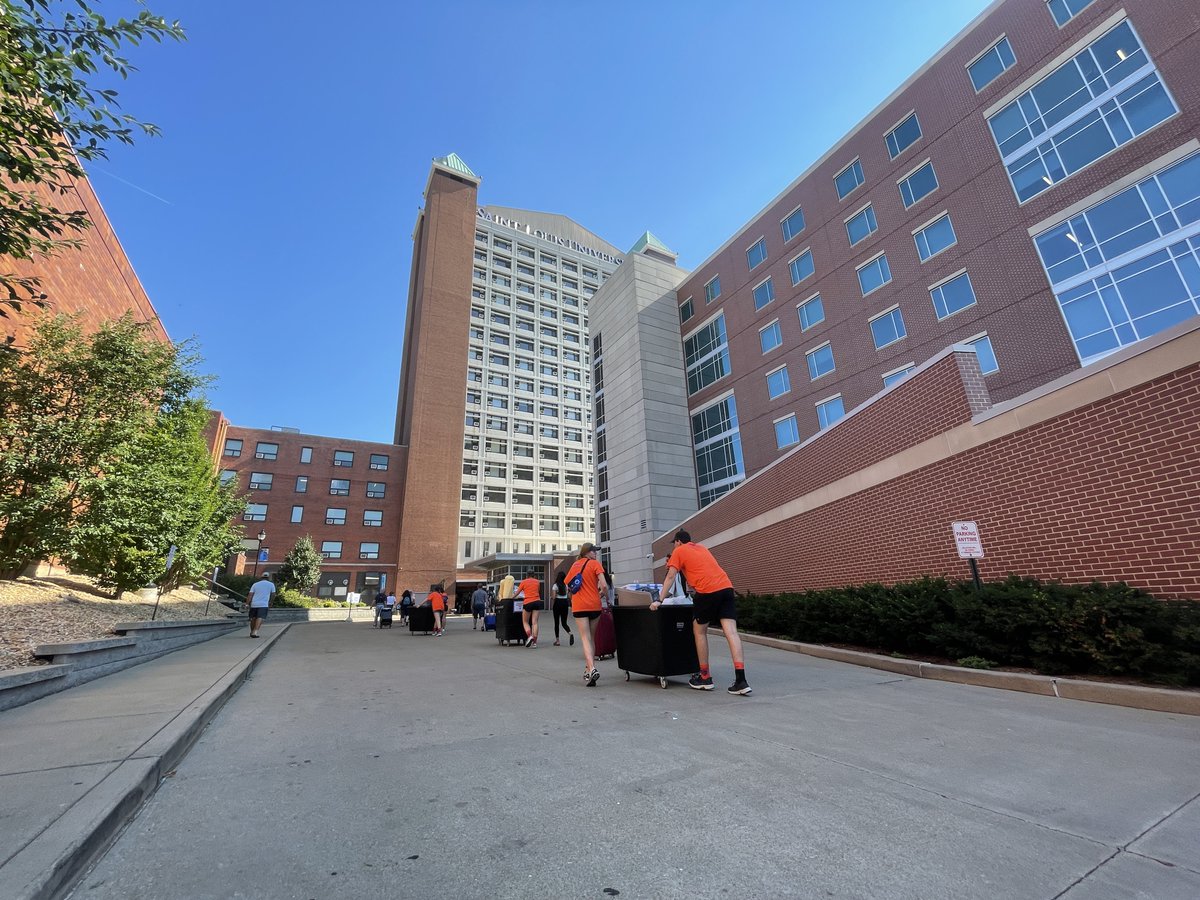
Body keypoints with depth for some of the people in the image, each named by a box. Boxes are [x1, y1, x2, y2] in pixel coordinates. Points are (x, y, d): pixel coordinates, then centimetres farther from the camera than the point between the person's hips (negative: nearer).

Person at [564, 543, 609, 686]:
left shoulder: (575, 564, 11)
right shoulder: (595, 563, -2)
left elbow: (568, 583, 20)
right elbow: (604, 585, -11)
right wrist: (607, 598, 5)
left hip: (579, 606, 2)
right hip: (594, 605, -1)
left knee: (585, 638, -3)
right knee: (591, 638, 14)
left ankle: (592, 669, -21)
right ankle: (588, 670, 19)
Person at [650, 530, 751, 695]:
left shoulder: (678, 552, 12)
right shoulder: (702, 548, 29)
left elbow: (670, 577, 5)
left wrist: (659, 600, 6)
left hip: (707, 591, -6)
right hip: (727, 588, 6)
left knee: (699, 632, 11)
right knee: (731, 632, -2)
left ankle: (705, 677, 16)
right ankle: (741, 680, -9)